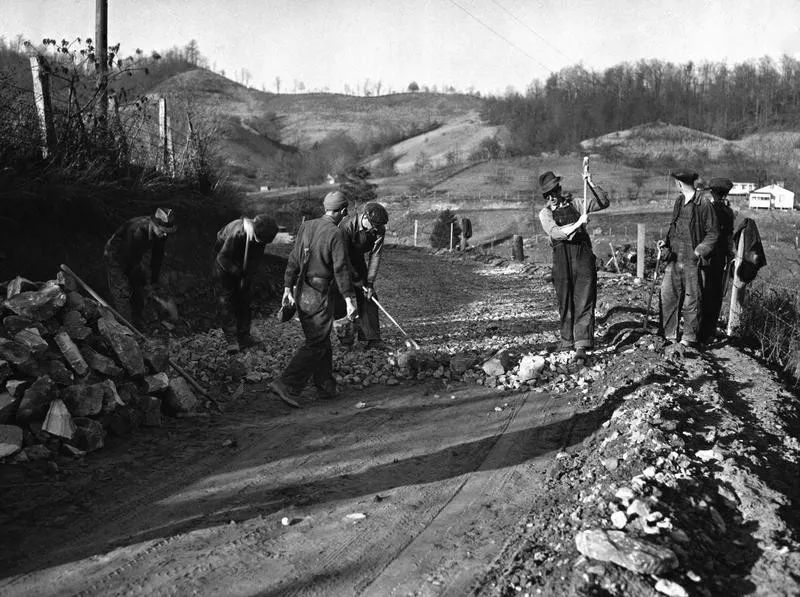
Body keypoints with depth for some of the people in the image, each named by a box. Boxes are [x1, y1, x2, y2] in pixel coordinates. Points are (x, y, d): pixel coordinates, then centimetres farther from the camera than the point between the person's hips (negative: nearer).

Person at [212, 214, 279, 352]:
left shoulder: (260, 235, -19)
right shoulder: (237, 233, -38)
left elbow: (256, 258, -6)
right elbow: (223, 258, -28)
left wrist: (247, 276, -13)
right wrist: (238, 273, -21)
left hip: (243, 268, 6)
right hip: (224, 265, -6)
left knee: (245, 299, 6)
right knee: (227, 301, -8)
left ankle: (244, 337, 14)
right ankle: (232, 340, -7)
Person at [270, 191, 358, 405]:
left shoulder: (306, 226, 7)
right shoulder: (336, 233, -13)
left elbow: (293, 260, 8)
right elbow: (341, 268, -17)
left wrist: (288, 287, 12)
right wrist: (349, 299, -16)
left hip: (301, 293, 8)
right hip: (319, 295, -8)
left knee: (322, 341, 18)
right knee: (316, 345, -2)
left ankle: (326, 387, 26)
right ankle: (286, 385, -9)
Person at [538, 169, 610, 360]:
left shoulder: (575, 204, 15)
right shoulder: (545, 213, 9)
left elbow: (604, 202, 13)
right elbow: (556, 233, -9)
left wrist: (591, 184, 2)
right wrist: (578, 224, -19)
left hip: (583, 253, 0)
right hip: (562, 256, 0)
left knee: (584, 301, -8)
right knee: (565, 302, 6)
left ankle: (581, 345, -12)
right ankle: (567, 340, 19)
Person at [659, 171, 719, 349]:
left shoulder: (704, 204, -10)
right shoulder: (679, 202, 11)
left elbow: (713, 233, -7)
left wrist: (699, 251, -13)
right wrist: (666, 242, 5)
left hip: (692, 261, -6)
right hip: (674, 258, 6)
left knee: (691, 300, 3)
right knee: (667, 296, 5)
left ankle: (690, 338, 16)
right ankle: (670, 336, 17)